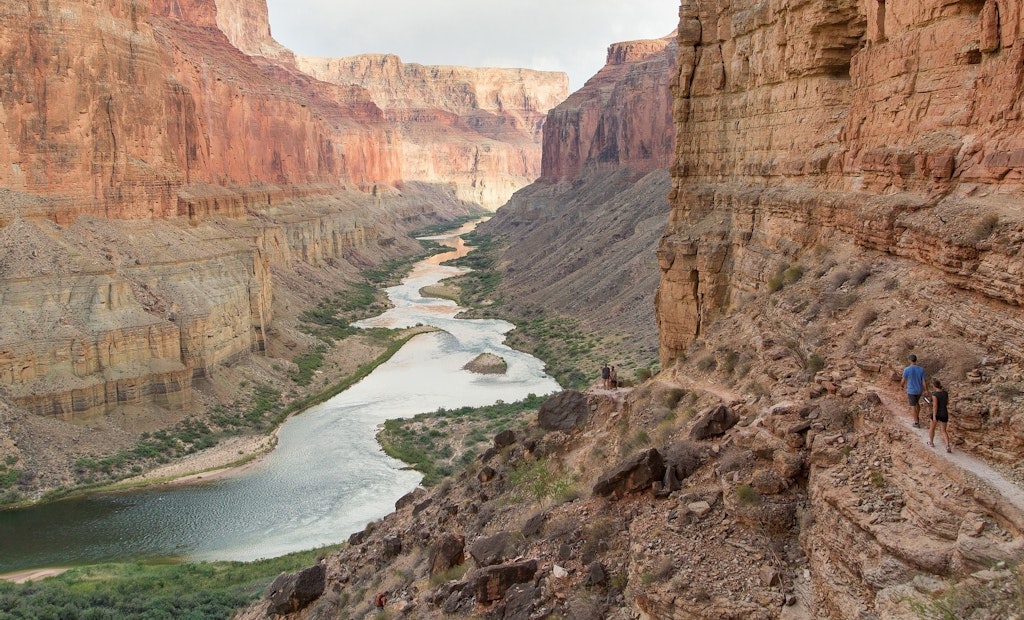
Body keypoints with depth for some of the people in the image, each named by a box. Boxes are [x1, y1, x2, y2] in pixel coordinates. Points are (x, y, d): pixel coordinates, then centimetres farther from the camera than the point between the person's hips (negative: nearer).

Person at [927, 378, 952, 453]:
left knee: (932, 428, 21)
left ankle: (931, 442, 38)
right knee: (944, 431, 9)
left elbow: (935, 405, -21)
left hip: (936, 413, -4)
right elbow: (947, 403, 10)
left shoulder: (935, 394, -20)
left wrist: (934, 416, -19)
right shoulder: (946, 393, -2)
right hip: (944, 414, 4)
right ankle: (948, 445, -10)